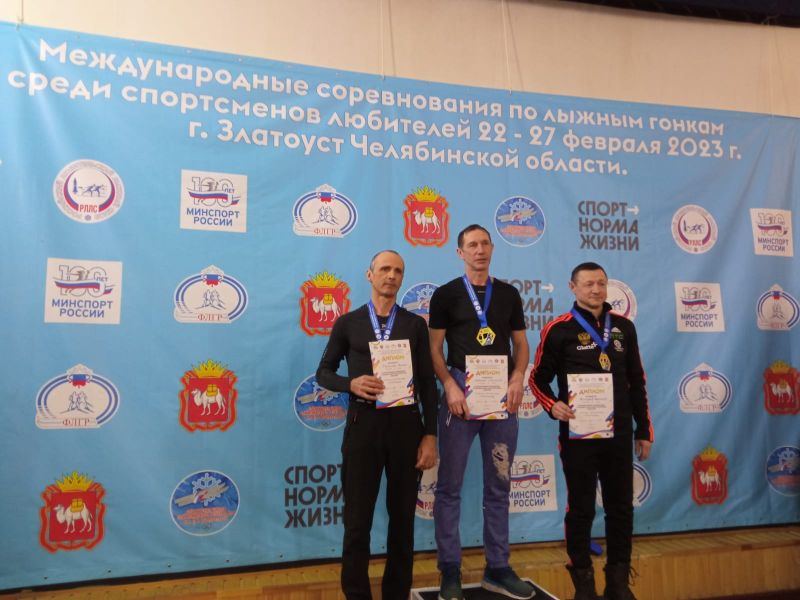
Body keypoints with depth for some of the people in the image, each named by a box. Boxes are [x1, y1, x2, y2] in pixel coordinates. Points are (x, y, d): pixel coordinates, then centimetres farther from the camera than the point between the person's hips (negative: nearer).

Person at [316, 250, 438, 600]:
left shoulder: (415, 324, 6)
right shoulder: (348, 323, 4)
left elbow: (428, 383, 5)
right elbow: (323, 373, 8)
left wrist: (430, 435, -1)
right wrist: (351, 383, -13)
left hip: (406, 424, 1)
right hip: (363, 424, -1)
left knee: (402, 518, 12)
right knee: (357, 519, 6)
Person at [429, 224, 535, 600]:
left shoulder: (509, 294, 11)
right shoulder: (446, 294, 1)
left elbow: (521, 344, 11)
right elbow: (434, 349, -2)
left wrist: (518, 377, -7)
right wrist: (450, 386, -15)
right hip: (461, 391, -3)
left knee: (499, 486, 11)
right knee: (450, 485, 2)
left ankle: (497, 569, 24)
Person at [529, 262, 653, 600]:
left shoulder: (624, 327, 8)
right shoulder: (559, 329, -5)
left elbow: (637, 382, 11)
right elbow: (539, 378, -1)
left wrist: (643, 429, 10)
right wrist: (553, 405, -20)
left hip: (619, 434, 4)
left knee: (621, 507, 12)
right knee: (581, 508, 6)